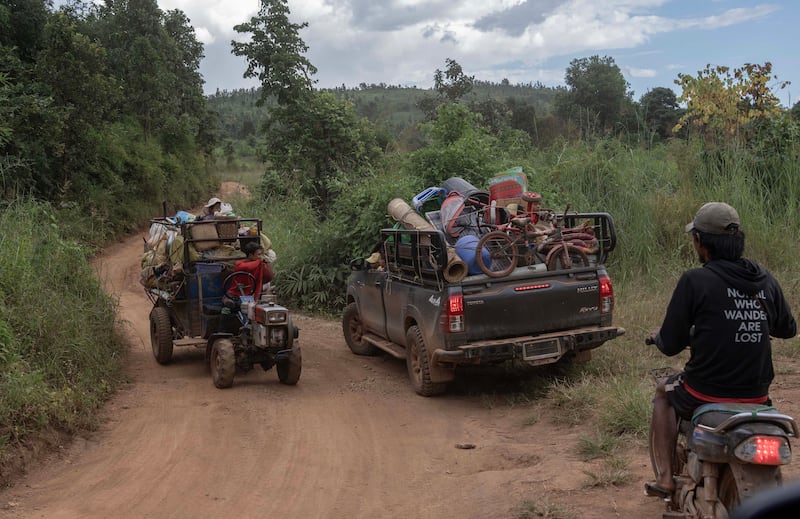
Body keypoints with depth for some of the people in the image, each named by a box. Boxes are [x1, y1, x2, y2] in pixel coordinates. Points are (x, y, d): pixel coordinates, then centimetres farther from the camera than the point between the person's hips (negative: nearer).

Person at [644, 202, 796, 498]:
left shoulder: (694, 281, -14)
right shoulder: (766, 281, 1)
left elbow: (671, 346, -11)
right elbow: (788, 329, 16)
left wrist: (657, 337, 12)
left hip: (705, 394, -4)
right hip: (757, 398, 4)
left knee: (664, 393, 28)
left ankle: (666, 477, 20)